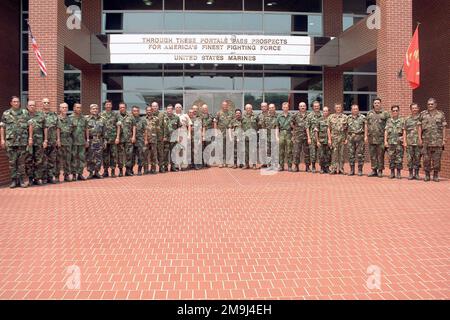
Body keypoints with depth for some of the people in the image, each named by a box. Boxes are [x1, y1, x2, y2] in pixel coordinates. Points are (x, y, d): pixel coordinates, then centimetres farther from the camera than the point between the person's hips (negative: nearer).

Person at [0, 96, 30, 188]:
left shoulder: (25, 113, 7)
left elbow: (29, 126, 5)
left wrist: (30, 137, -2)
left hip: (22, 141, 0)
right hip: (10, 141, 0)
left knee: (21, 161, 3)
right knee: (12, 162, 3)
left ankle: (22, 179, 10)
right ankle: (14, 180, 10)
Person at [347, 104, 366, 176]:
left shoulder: (362, 117, 4)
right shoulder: (349, 118, 14)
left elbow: (365, 127, -3)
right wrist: (346, 138, 10)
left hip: (360, 137, -3)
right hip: (351, 137, 3)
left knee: (360, 154, -2)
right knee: (351, 154, 4)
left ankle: (360, 170, 4)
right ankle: (352, 170, 11)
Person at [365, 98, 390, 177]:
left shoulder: (385, 113, 2)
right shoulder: (369, 113, 12)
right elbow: (366, 125, 12)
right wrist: (366, 136, 5)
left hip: (381, 138, -3)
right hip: (371, 138, 3)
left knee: (380, 155, 0)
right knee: (372, 155, 7)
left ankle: (380, 170, 7)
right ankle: (374, 170, 14)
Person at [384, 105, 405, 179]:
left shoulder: (402, 121, 4)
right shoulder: (388, 121, 10)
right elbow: (386, 131, 8)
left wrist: (404, 140, -7)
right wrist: (385, 141, 1)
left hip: (399, 142, -2)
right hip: (390, 142, 2)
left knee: (399, 158, -1)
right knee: (391, 158, 4)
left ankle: (399, 173, 7)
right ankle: (392, 173, 12)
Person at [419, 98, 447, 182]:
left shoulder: (441, 114, 7)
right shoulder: (423, 114, 7)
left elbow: (443, 128, 6)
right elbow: (420, 127, 7)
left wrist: (443, 139, 0)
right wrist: (420, 138, 0)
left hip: (438, 141, 0)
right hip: (426, 141, 0)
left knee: (437, 159, 1)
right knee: (426, 159, 2)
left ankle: (436, 175, 10)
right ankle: (427, 175, 11)